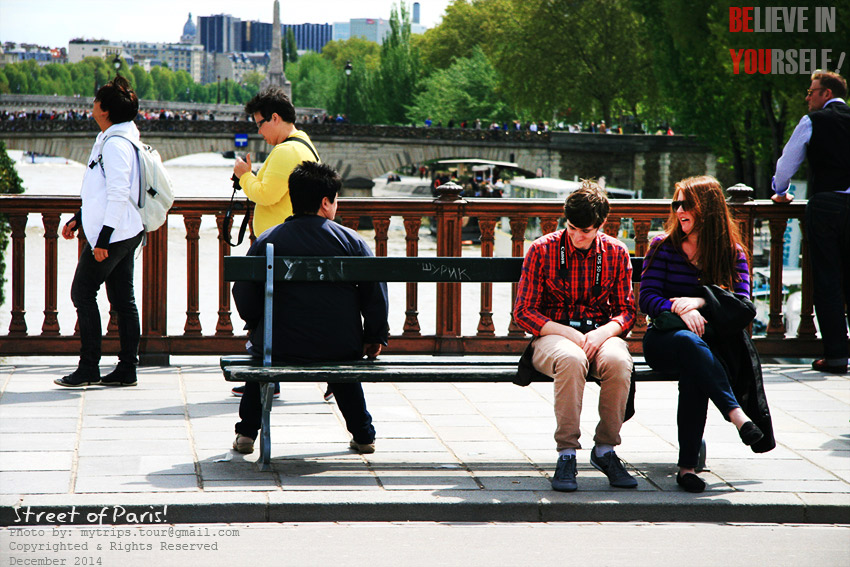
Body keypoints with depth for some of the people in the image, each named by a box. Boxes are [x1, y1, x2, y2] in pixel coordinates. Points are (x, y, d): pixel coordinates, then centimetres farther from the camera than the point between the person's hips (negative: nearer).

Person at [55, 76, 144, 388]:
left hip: (114, 234, -10)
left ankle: (89, 368, -4)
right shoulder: (106, 140, 15)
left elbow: (118, 195, -22)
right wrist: (78, 219, 25)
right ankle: (127, 369, 11)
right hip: (125, 233, 10)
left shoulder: (116, 144, -17)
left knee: (83, 292, -5)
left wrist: (103, 238, -23)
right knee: (122, 299, 9)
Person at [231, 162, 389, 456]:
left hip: (281, 346, 0)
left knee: (258, 350, 32)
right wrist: (375, 338, 10)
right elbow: (376, 294, -3)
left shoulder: (266, 241, -2)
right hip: (341, 348, 1)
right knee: (344, 364, 35)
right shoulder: (351, 240, -2)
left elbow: (243, 296, -2)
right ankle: (363, 436, 33)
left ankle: (246, 434, 27)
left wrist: (256, 328, 18)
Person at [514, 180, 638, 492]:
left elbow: (626, 311, 8)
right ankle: (566, 453, -31)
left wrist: (602, 333, -15)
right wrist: (566, 332, -17)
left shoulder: (616, 253, 6)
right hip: (551, 335, -2)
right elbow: (524, 312, -2)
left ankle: (605, 449, -18)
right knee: (571, 359, -40)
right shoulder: (542, 250, -1)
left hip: (600, 334, 2)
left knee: (618, 361, -35)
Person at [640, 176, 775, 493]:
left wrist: (700, 302, -18)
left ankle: (687, 465, -39)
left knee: (693, 372, -37)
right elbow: (647, 298, 0)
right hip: (663, 341, 0)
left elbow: (744, 305, -2)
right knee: (689, 342, -39)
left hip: (713, 342, 0)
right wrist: (680, 310, -20)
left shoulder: (733, 253, 10)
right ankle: (737, 416, -50)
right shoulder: (663, 247, 9)